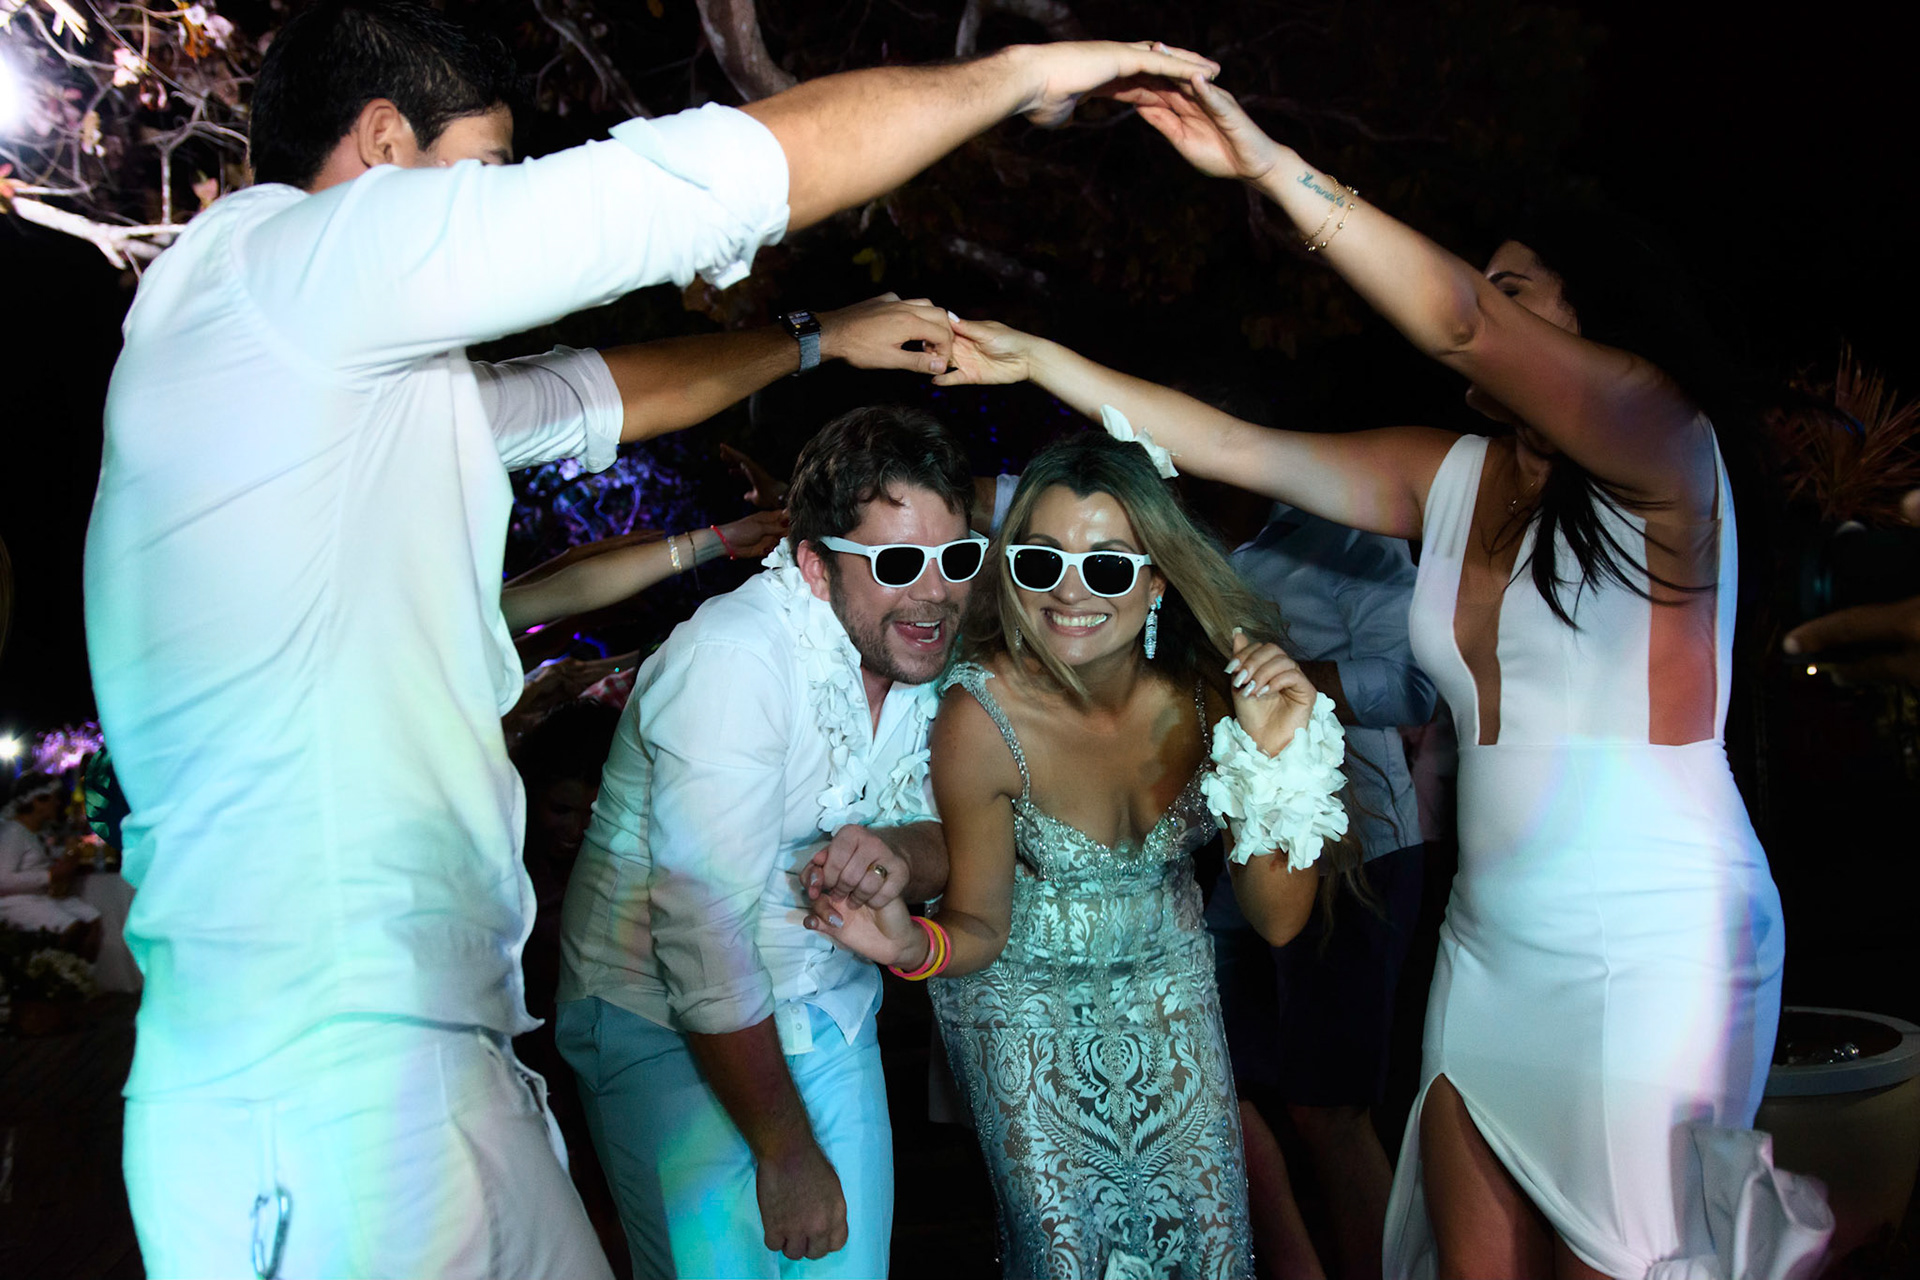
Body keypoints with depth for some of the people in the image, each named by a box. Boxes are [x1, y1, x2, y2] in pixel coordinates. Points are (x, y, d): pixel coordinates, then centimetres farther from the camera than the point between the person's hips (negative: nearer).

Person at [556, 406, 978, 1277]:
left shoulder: (923, 649, -4)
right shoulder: (734, 659, -26)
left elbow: (951, 839, 1)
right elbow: (704, 942, -27)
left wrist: (897, 853, -24)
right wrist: (788, 1152, -18)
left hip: (828, 1012, 6)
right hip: (670, 1023, -6)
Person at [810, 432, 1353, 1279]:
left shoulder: (1215, 689, -21)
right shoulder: (982, 720, -28)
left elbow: (1279, 920, -16)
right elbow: (980, 927, -14)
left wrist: (1276, 758, -30)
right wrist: (917, 945, -37)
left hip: (1165, 975, 3)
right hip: (1024, 991, -2)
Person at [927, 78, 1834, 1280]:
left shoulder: (1664, 454, -10)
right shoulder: (1452, 476, 7)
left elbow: (1456, 321, -26)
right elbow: (1232, 446, 6)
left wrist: (1273, 166, -26)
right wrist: (1036, 358, 4)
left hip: (1657, 955, -5)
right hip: (1489, 949, 6)